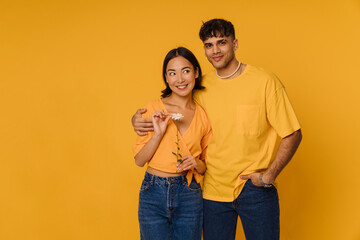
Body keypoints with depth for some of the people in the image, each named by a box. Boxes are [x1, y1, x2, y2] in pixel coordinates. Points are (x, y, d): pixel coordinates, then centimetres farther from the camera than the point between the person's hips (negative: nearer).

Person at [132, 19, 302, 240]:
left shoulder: (265, 81, -7)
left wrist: (268, 176, -13)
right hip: (214, 191, 3)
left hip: (255, 190, -2)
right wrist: (139, 120, -3)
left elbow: (292, 134, -5)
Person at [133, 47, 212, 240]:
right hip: (154, 194, -1)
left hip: (190, 196, 2)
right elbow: (139, 160, -1)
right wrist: (158, 133, -14)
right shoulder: (153, 109, -2)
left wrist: (196, 163, -8)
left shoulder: (203, 115, 4)